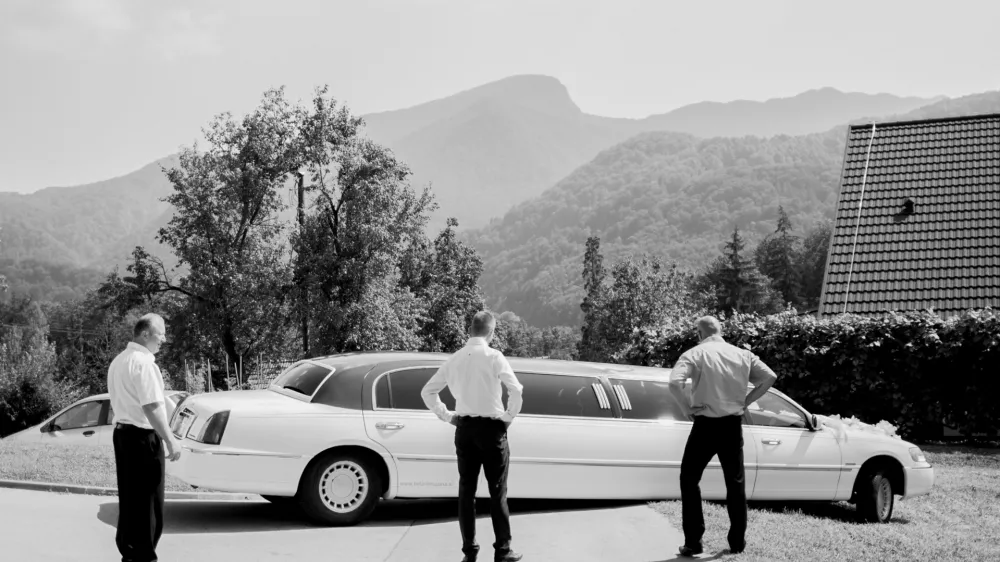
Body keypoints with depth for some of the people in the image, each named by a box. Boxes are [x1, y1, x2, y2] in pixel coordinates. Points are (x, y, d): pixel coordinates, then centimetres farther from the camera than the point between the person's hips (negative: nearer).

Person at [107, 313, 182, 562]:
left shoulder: (119, 361, 13)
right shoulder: (143, 362, -17)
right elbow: (152, 407, -22)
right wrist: (170, 441, -19)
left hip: (122, 432, 9)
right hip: (143, 436, -9)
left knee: (129, 497, 14)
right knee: (147, 501, -2)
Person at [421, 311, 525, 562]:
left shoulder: (455, 359, 6)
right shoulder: (494, 357, -8)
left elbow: (428, 391, 9)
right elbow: (515, 390, -18)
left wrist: (446, 416, 13)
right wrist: (509, 416, -4)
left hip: (464, 428, 4)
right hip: (491, 428, -4)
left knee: (466, 490, 9)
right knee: (497, 492, 3)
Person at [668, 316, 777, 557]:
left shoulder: (695, 354, -6)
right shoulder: (743, 354, 6)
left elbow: (675, 381, -21)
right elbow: (769, 377, 0)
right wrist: (746, 401, 5)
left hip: (706, 424, -3)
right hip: (733, 424, 4)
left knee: (689, 479, 9)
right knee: (736, 482, 16)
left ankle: (693, 541, 3)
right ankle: (737, 541, 19)